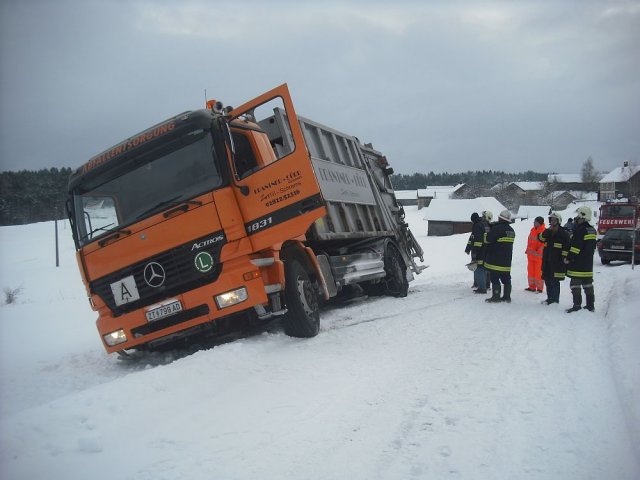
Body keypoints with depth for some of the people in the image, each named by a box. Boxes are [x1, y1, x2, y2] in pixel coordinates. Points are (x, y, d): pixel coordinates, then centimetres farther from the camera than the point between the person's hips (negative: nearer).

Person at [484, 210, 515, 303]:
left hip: (495, 260, -8)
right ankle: (507, 296, 16)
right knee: (506, 279, 12)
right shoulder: (511, 230, 12)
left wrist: (487, 233, 3)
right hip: (507, 260, 8)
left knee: (495, 278, -2)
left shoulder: (497, 228, -16)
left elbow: (488, 239, -14)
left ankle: (496, 296, -2)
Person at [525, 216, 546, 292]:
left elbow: (544, 244, -18)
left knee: (538, 272, -2)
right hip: (531, 255, 8)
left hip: (538, 255, -8)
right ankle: (532, 286, 22)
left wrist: (538, 252, -21)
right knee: (531, 271, 13)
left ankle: (539, 288, 6)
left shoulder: (544, 232, -15)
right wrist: (528, 250, 15)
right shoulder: (533, 229, 9)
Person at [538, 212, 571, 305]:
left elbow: (567, 248, -7)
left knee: (555, 282, -6)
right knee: (548, 281, 11)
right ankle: (550, 298, 22)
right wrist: (547, 231, -14)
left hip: (557, 263, -6)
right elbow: (540, 238, -2)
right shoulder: (548, 232, 14)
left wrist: (564, 259, -13)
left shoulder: (564, 234, -4)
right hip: (547, 262, 6)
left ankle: (555, 300, 2)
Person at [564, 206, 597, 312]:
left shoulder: (580, 230, -17)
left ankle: (577, 305, -6)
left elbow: (575, 247, -20)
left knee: (575, 284, -5)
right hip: (588, 264, 9)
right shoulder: (592, 230, 12)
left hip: (577, 264, -9)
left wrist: (568, 258, -12)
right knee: (588, 284, 14)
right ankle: (590, 305, 20)